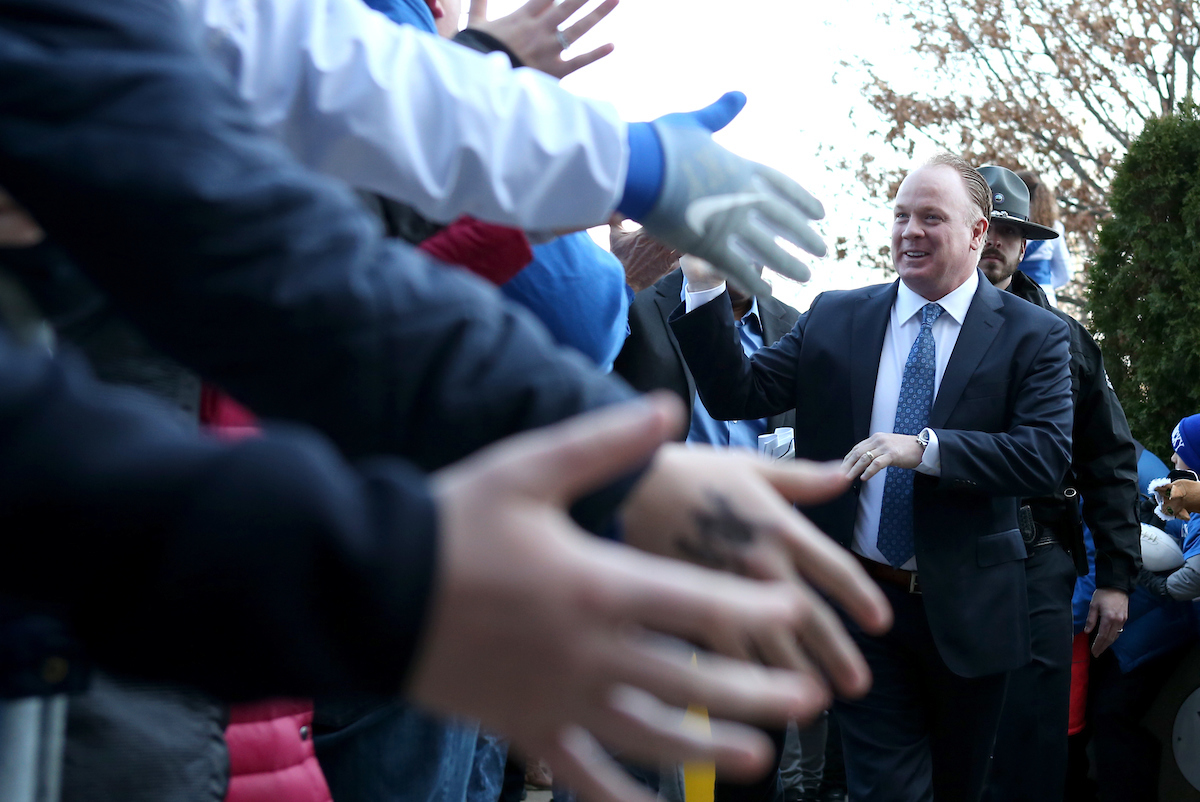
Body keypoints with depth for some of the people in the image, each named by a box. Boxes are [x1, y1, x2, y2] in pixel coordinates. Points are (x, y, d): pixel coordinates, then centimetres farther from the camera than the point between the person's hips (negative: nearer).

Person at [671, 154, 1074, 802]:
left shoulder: (1034, 336, -4)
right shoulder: (833, 319, 3)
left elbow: (1048, 455, -16)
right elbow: (735, 395, -3)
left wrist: (925, 448, -28)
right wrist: (706, 285, -16)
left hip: (966, 609, 0)